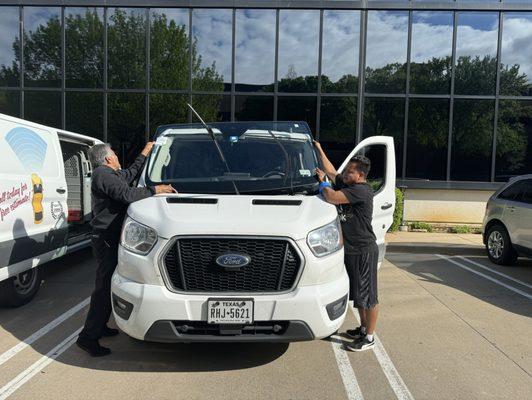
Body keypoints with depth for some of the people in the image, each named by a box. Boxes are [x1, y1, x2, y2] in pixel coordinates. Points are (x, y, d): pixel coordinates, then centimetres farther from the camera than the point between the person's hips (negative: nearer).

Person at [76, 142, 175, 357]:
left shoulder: (111, 175, 19)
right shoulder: (103, 174, -13)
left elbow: (130, 173, 36)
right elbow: (127, 195, -25)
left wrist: (144, 154, 41)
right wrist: (154, 190, -15)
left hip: (109, 239, 11)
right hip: (106, 240, -11)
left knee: (107, 285, 18)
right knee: (104, 287, -8)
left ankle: (100, 326, 30)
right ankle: (88, 337, -1)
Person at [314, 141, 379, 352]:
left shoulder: (361, 191, -20)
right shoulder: (346, 184, 8)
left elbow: (332, 197, -29)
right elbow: (331, 171, 25)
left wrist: (322, 182, -11)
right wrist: (320, 151, 24)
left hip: (364, 251, -9)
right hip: (351, 249, 10)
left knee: (368, 295, 2)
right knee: (358, 294, 20)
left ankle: (369, 337, 14)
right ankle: (363, 328, 36)